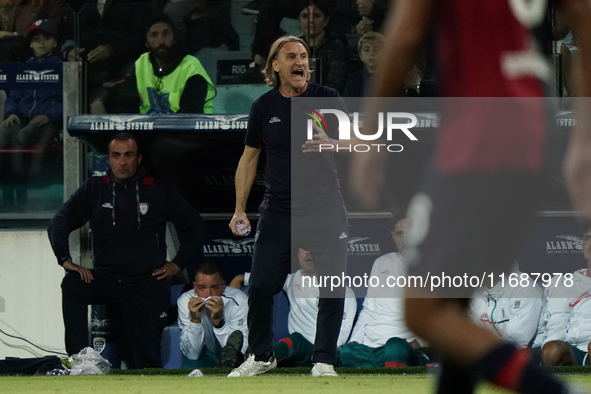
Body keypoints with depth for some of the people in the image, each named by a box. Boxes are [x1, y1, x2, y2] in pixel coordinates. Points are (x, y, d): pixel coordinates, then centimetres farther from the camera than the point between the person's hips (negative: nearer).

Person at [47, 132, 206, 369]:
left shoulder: (157, 192, 5)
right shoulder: (95, 189, 7)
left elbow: (196, 227, 12)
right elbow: (59, 224, 1)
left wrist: (177, 263, 4)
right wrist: (65, 259, -15)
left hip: (146, 285, -1)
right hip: (106, 277, 1)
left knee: (147, 362, -6)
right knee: (72, 284, -32)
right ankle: (77, 359, -34)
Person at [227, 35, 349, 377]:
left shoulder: (326, 98, -2)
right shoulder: (264, 106, 4)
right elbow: (250, 157, 12)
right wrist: (239, 210, 6)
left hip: (325, 210, -2)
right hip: (278, 212, 2)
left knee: (333, 289, -6)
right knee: (261, 286, 1)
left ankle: (324, 360, 9)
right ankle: (261, 356, 22)